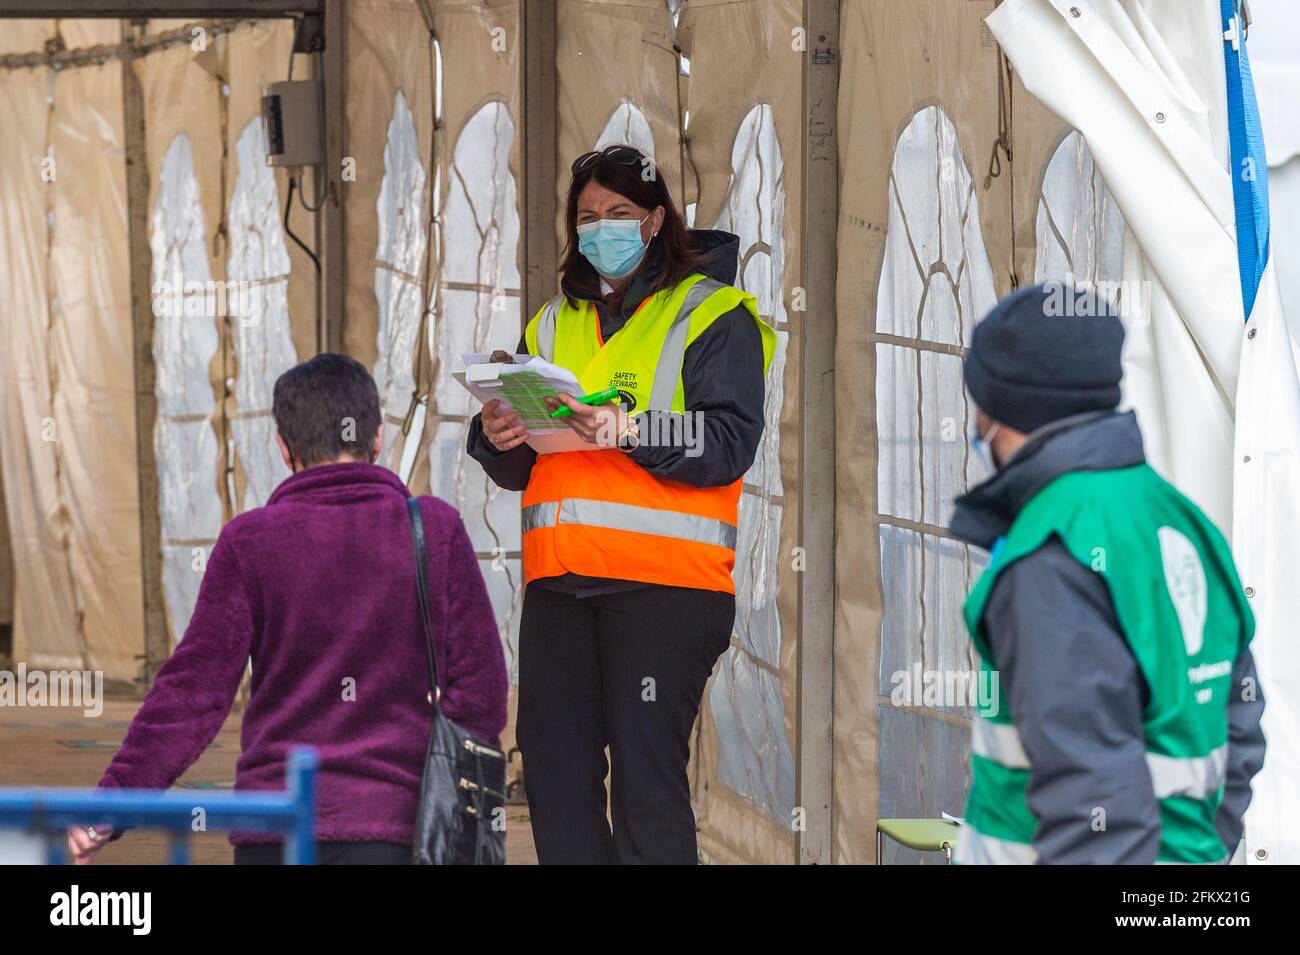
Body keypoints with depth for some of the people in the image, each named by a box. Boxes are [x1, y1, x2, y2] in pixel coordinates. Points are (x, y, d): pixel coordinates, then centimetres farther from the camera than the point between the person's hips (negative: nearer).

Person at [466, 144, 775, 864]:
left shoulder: (712, 313, 4)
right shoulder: (554, 323, 22)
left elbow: (731, 442, -10)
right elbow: (518, 472, 21)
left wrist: (628, 429, -23)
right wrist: (499, 440, -2)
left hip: (664, 578, -6)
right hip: (559, 579, 6)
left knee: (645, 771, -11)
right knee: (551, 758, 5)